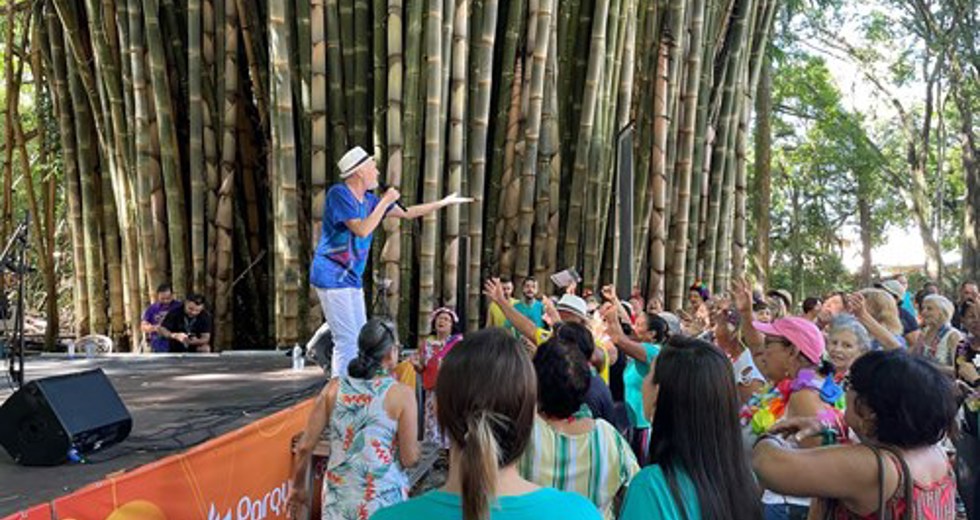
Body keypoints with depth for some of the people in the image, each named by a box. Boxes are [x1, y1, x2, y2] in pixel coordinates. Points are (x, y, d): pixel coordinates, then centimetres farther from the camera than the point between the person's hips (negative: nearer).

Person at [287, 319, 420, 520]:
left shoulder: (334, 388, -1)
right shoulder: (401, 394, -10)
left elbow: (305, 447, -1)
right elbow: (409, 458, -9)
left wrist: (298, 488, 13)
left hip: (339, 496, 3)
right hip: (383, 499, -3)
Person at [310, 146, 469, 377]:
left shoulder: (369, 200, 13)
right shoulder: (338, 194, -12)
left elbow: (407, 213, 21)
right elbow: (362, 230, -21)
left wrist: (444, 202, 23)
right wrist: (385, 202, -13)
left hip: (352, 279, 9)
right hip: (333, 277, -9)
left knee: (360, 338, 11)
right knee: (347, 340, -13)